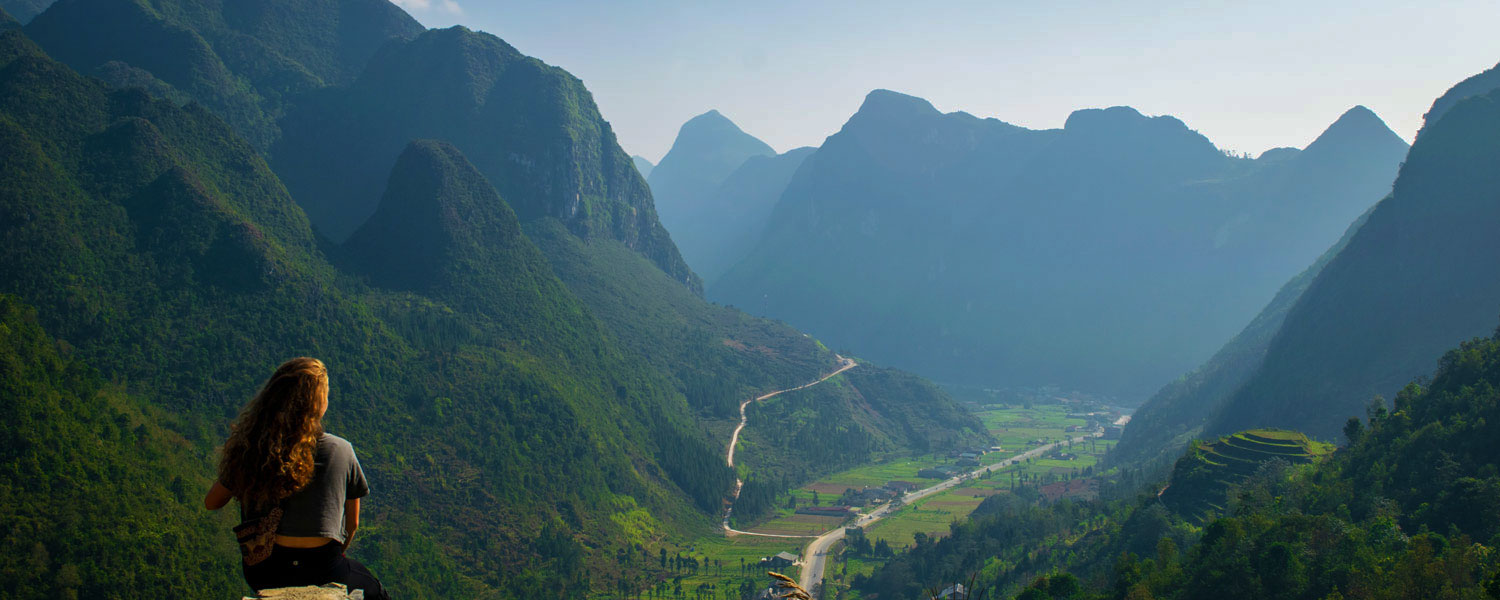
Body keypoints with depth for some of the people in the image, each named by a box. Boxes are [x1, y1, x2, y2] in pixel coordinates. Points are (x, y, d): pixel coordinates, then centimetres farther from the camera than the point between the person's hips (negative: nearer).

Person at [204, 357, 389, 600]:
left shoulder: (248, 449, -3)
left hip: (261, 575, 3)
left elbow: (211, 502, 12)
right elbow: (352, 523, 4)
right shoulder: (339, 450, -8)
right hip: (321, 574, -3)